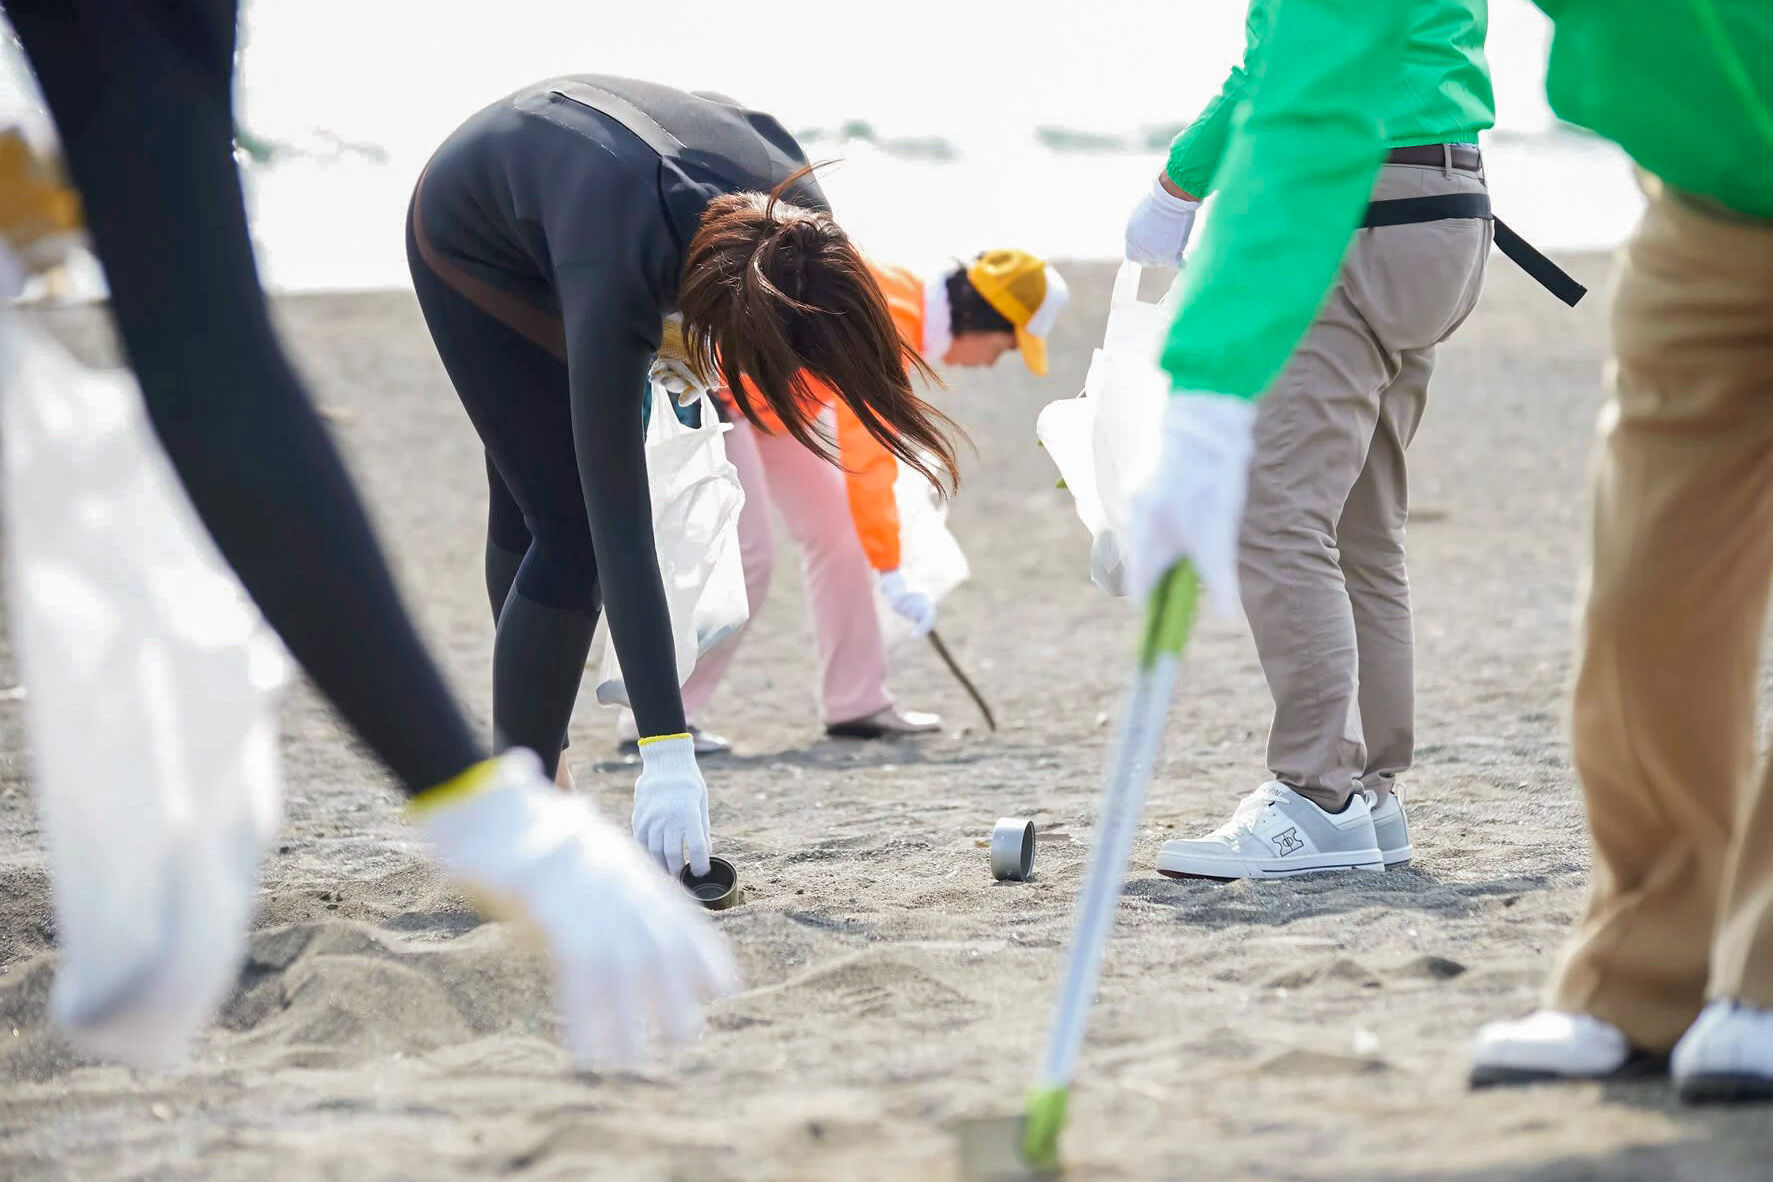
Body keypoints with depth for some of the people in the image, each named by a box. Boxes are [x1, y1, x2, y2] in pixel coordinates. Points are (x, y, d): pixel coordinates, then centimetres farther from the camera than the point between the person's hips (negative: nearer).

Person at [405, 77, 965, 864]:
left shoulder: (792, 211, -33)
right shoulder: (615, 286, -47)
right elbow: (619, 528, -45)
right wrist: (666, 753, -49)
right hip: (472, 245, -6)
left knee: (529, 503, 19)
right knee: (573, 530, -14)